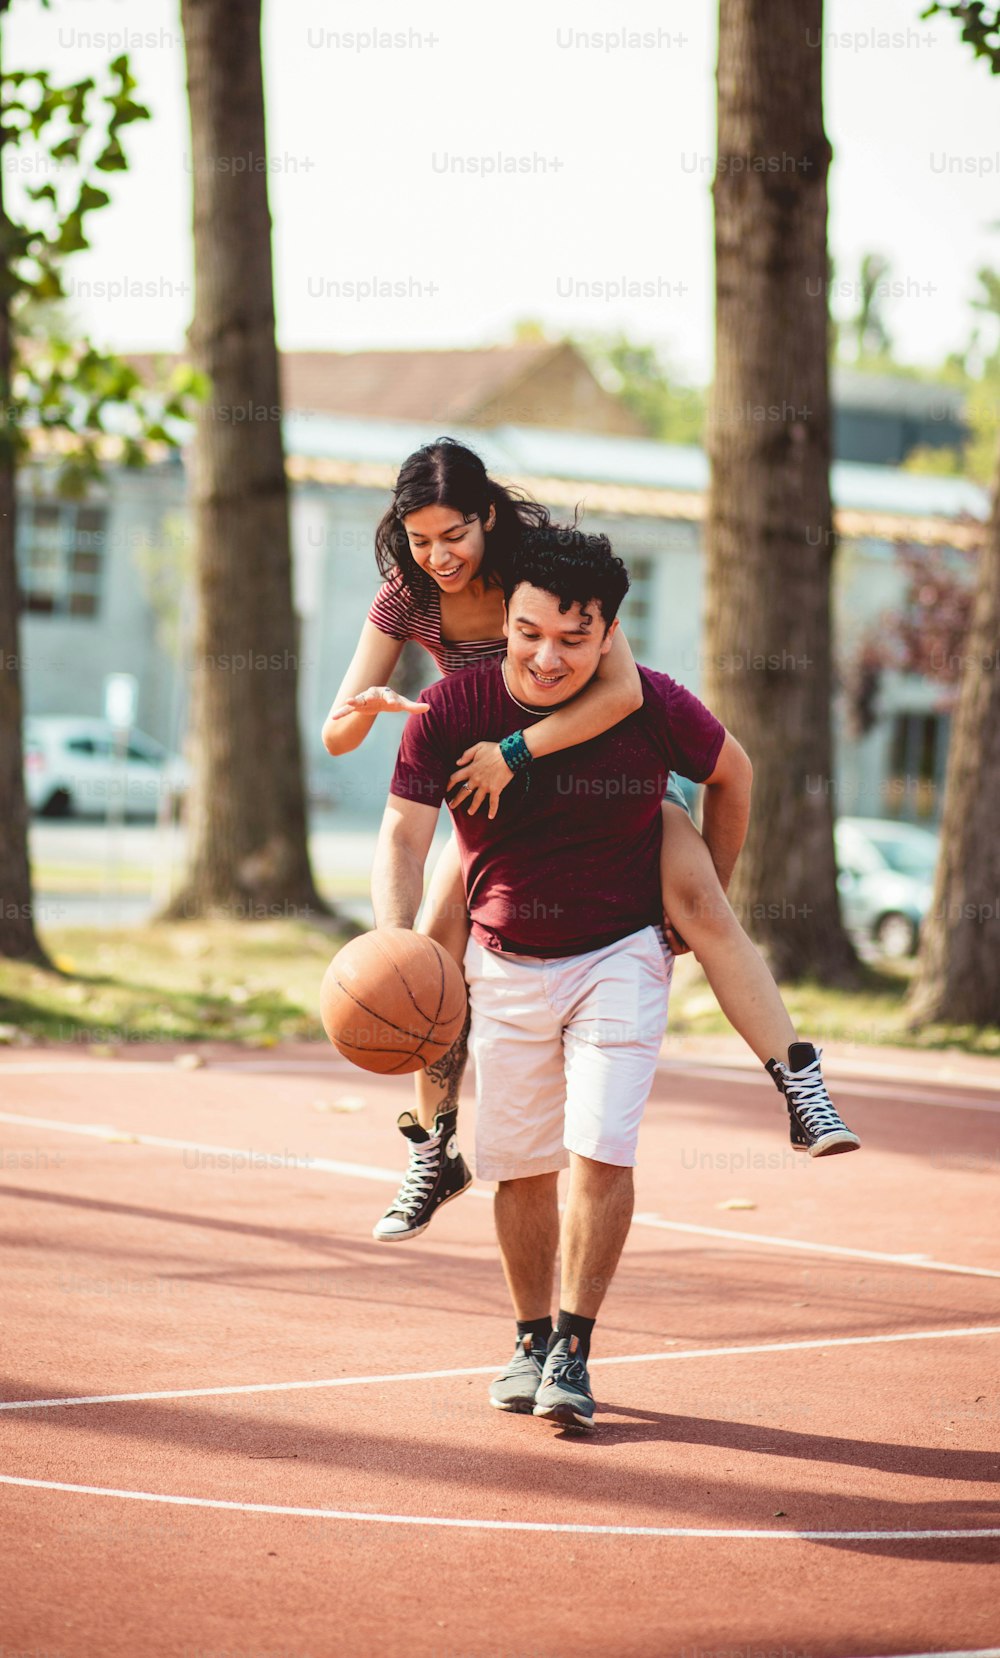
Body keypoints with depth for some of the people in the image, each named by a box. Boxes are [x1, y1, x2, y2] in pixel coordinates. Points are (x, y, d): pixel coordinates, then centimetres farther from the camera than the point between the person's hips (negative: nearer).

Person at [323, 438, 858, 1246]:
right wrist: (368, 705, -36)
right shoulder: (405, 600, -14)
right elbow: (336, 735, -13)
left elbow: (621, 691, -39)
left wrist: (515, 750, -44)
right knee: (436, 943, -12)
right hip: (496, 779, 4)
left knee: (696, 900, -26)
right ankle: (434, 1151, 4)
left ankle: (802, 1087, -22)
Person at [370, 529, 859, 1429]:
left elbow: (732, 772, 4)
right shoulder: (451, 710, -16)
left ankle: (573, 1351, -7)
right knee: (520, 1162, 6)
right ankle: (532, 1339, 22)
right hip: (506, 962, 2)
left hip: (622, 956, -2)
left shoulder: (655, 707, -17)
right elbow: (403, 837, -16)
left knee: (601, 1149, -14)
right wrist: (397, 947, -34)